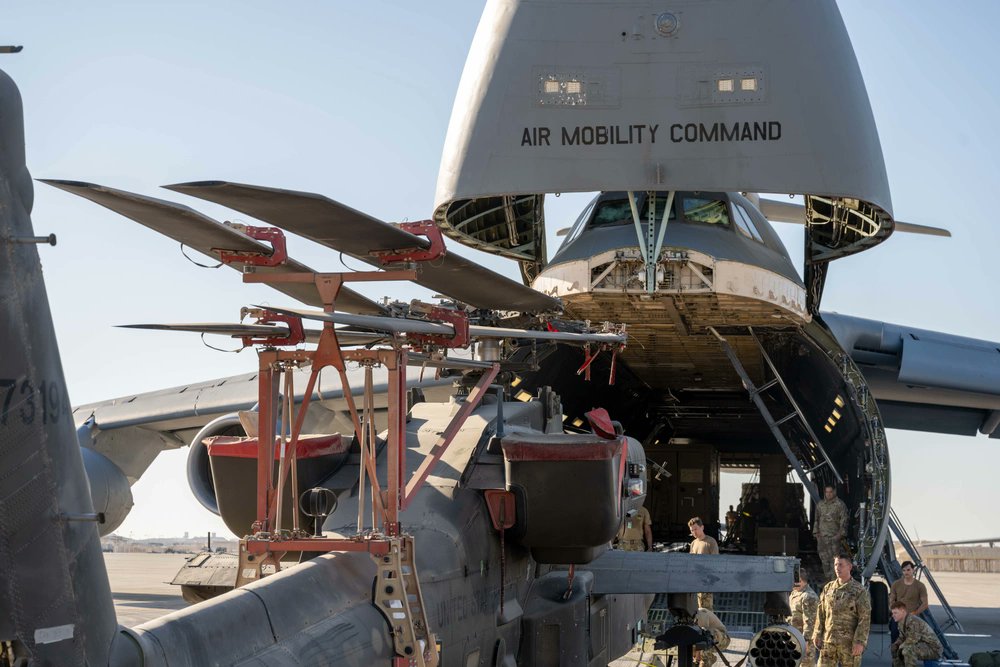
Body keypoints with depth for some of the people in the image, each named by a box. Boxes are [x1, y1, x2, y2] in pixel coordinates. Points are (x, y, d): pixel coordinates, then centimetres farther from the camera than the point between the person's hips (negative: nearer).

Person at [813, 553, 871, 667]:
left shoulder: (859, 591, -5)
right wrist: (817, 635, 6)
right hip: (828, 641, 4)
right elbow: (821, 614, 12)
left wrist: (860, 642, -16)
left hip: (849, 643, -4)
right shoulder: (828, 588, 9)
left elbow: (865, 618, -9)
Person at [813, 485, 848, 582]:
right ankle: (826, 576, 16)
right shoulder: (820, 504, 14)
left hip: (834, 537, -5)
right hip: (822, 536, 5)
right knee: (824, 557, 7)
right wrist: (816, 532, 12)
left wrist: (841, 534, -11)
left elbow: (844, 520, -4)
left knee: (834, 557, -9)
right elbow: (817, 519, 20)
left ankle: (834, 577, -8)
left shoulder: (840, 504, -2)